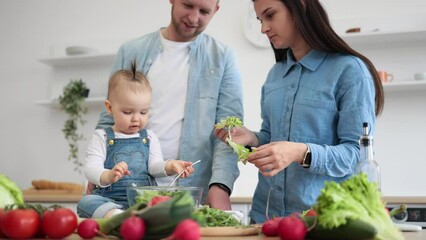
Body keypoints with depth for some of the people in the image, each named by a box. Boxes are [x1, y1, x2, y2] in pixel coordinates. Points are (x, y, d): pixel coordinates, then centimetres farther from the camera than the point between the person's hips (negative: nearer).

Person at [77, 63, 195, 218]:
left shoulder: (149, 137, 16)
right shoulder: (102, 137, 8)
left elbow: (154, 166, 5)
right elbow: (91, 169, -5)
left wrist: (169, 166, -19)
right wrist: (108, 176, -28)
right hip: (109, 200, -2)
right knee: (86, 202, -30)